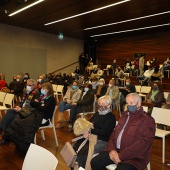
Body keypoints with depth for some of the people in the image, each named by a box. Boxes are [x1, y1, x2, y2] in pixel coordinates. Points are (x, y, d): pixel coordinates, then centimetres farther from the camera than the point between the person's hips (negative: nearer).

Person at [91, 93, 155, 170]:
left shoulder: (147, 120, -8)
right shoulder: (125, 115, 14)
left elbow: (143, 143, -18)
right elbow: (114, 133, 14)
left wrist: (121, 156, -19)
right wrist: (112, 149, -5)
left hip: (134, 157, -6)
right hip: (115, 150, 6)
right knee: (95, 162, -6)